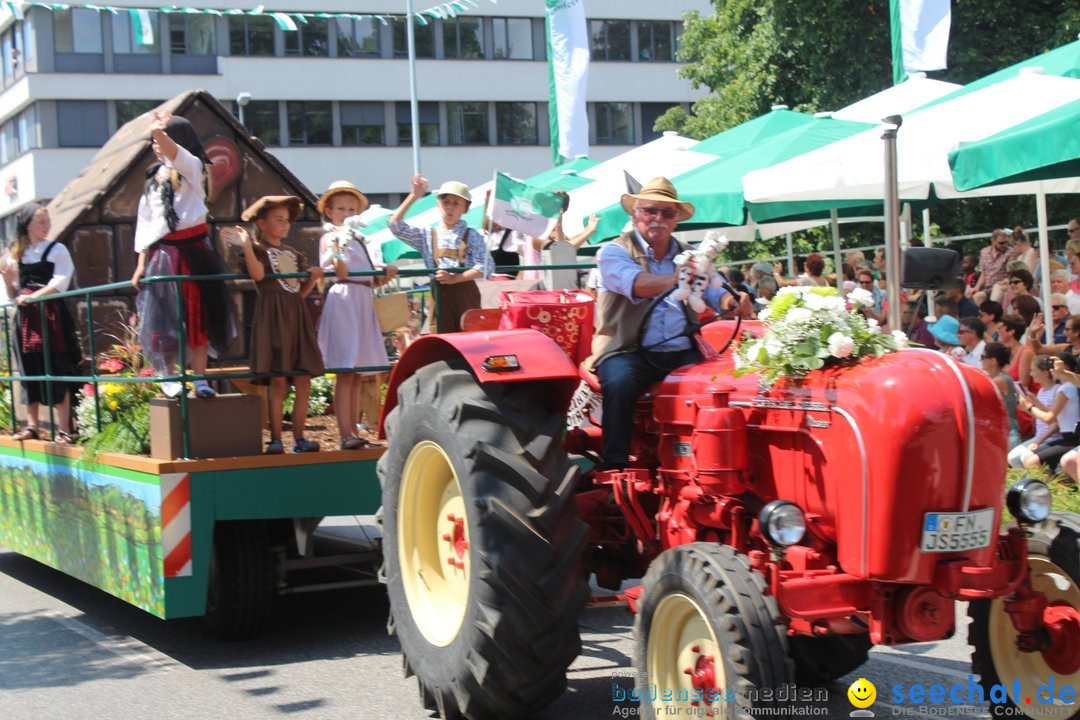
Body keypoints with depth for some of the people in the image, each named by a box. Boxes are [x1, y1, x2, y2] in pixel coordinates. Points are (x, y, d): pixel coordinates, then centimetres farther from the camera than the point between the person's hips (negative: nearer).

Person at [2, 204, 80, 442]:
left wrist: (32, 296, -17)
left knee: (57, 371, -5)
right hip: (25, 317, 4)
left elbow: (60, 283, -10)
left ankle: (63, 428, -5)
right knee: (29, 370, 7)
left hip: (51, 314, -4)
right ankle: (32, 425, 14)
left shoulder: (57, 250, 1)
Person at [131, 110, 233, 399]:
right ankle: (168, 377, 8)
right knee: (164, 317, 0)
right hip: (162, 254, 4)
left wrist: (159, 131, -32)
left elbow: (174, 154, -23)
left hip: (192, 251, -4)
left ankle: (200, 378, 3)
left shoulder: (193, 167, 1)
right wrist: (141, 263, 7)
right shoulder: (154, 178, 14)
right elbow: (145, 222, 12)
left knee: (197, 315, -1)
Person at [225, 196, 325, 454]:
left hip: (297, 316, 6)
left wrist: (313, 277, 2)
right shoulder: (258, 249, 2)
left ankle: (299, 438, 7)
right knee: (278, 382, -8)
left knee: (303, 382, 1)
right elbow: (258, 274, -19)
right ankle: (275, 439, -1)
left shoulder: (294, 254, 21)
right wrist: (246, 246, -29)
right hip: (272, 316, -6)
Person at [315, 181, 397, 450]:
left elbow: (371, 279, 22)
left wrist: (385, 274, 3)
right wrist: (337, 249, -32)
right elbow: (341, 273, -16)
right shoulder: (329, 239, -1)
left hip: (363, 303, 8)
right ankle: (345, 435, -13)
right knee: (345, 374, -11)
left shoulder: (358, 238, 21)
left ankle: (353, 431, 10)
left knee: (357, 376, 7)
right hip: (343, 302, -8)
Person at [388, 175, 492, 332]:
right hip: (440, 295, 1)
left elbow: (485, 267, -6)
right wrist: (413, 197, -5)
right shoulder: (428, 236, 11)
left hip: (466, 294, -1)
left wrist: (454, 278, -15)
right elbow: (395, 226, 3)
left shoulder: (472, 236, 6)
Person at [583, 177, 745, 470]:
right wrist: (677, 279, -35)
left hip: (683, 353, 4)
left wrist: (730, 301, -18)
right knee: (619, 383, -34)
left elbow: (712, 292, 6)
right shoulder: (615, 252, 3)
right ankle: (615, 466, -26)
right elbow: (636, 284, -19)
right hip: (630, 351, -4)